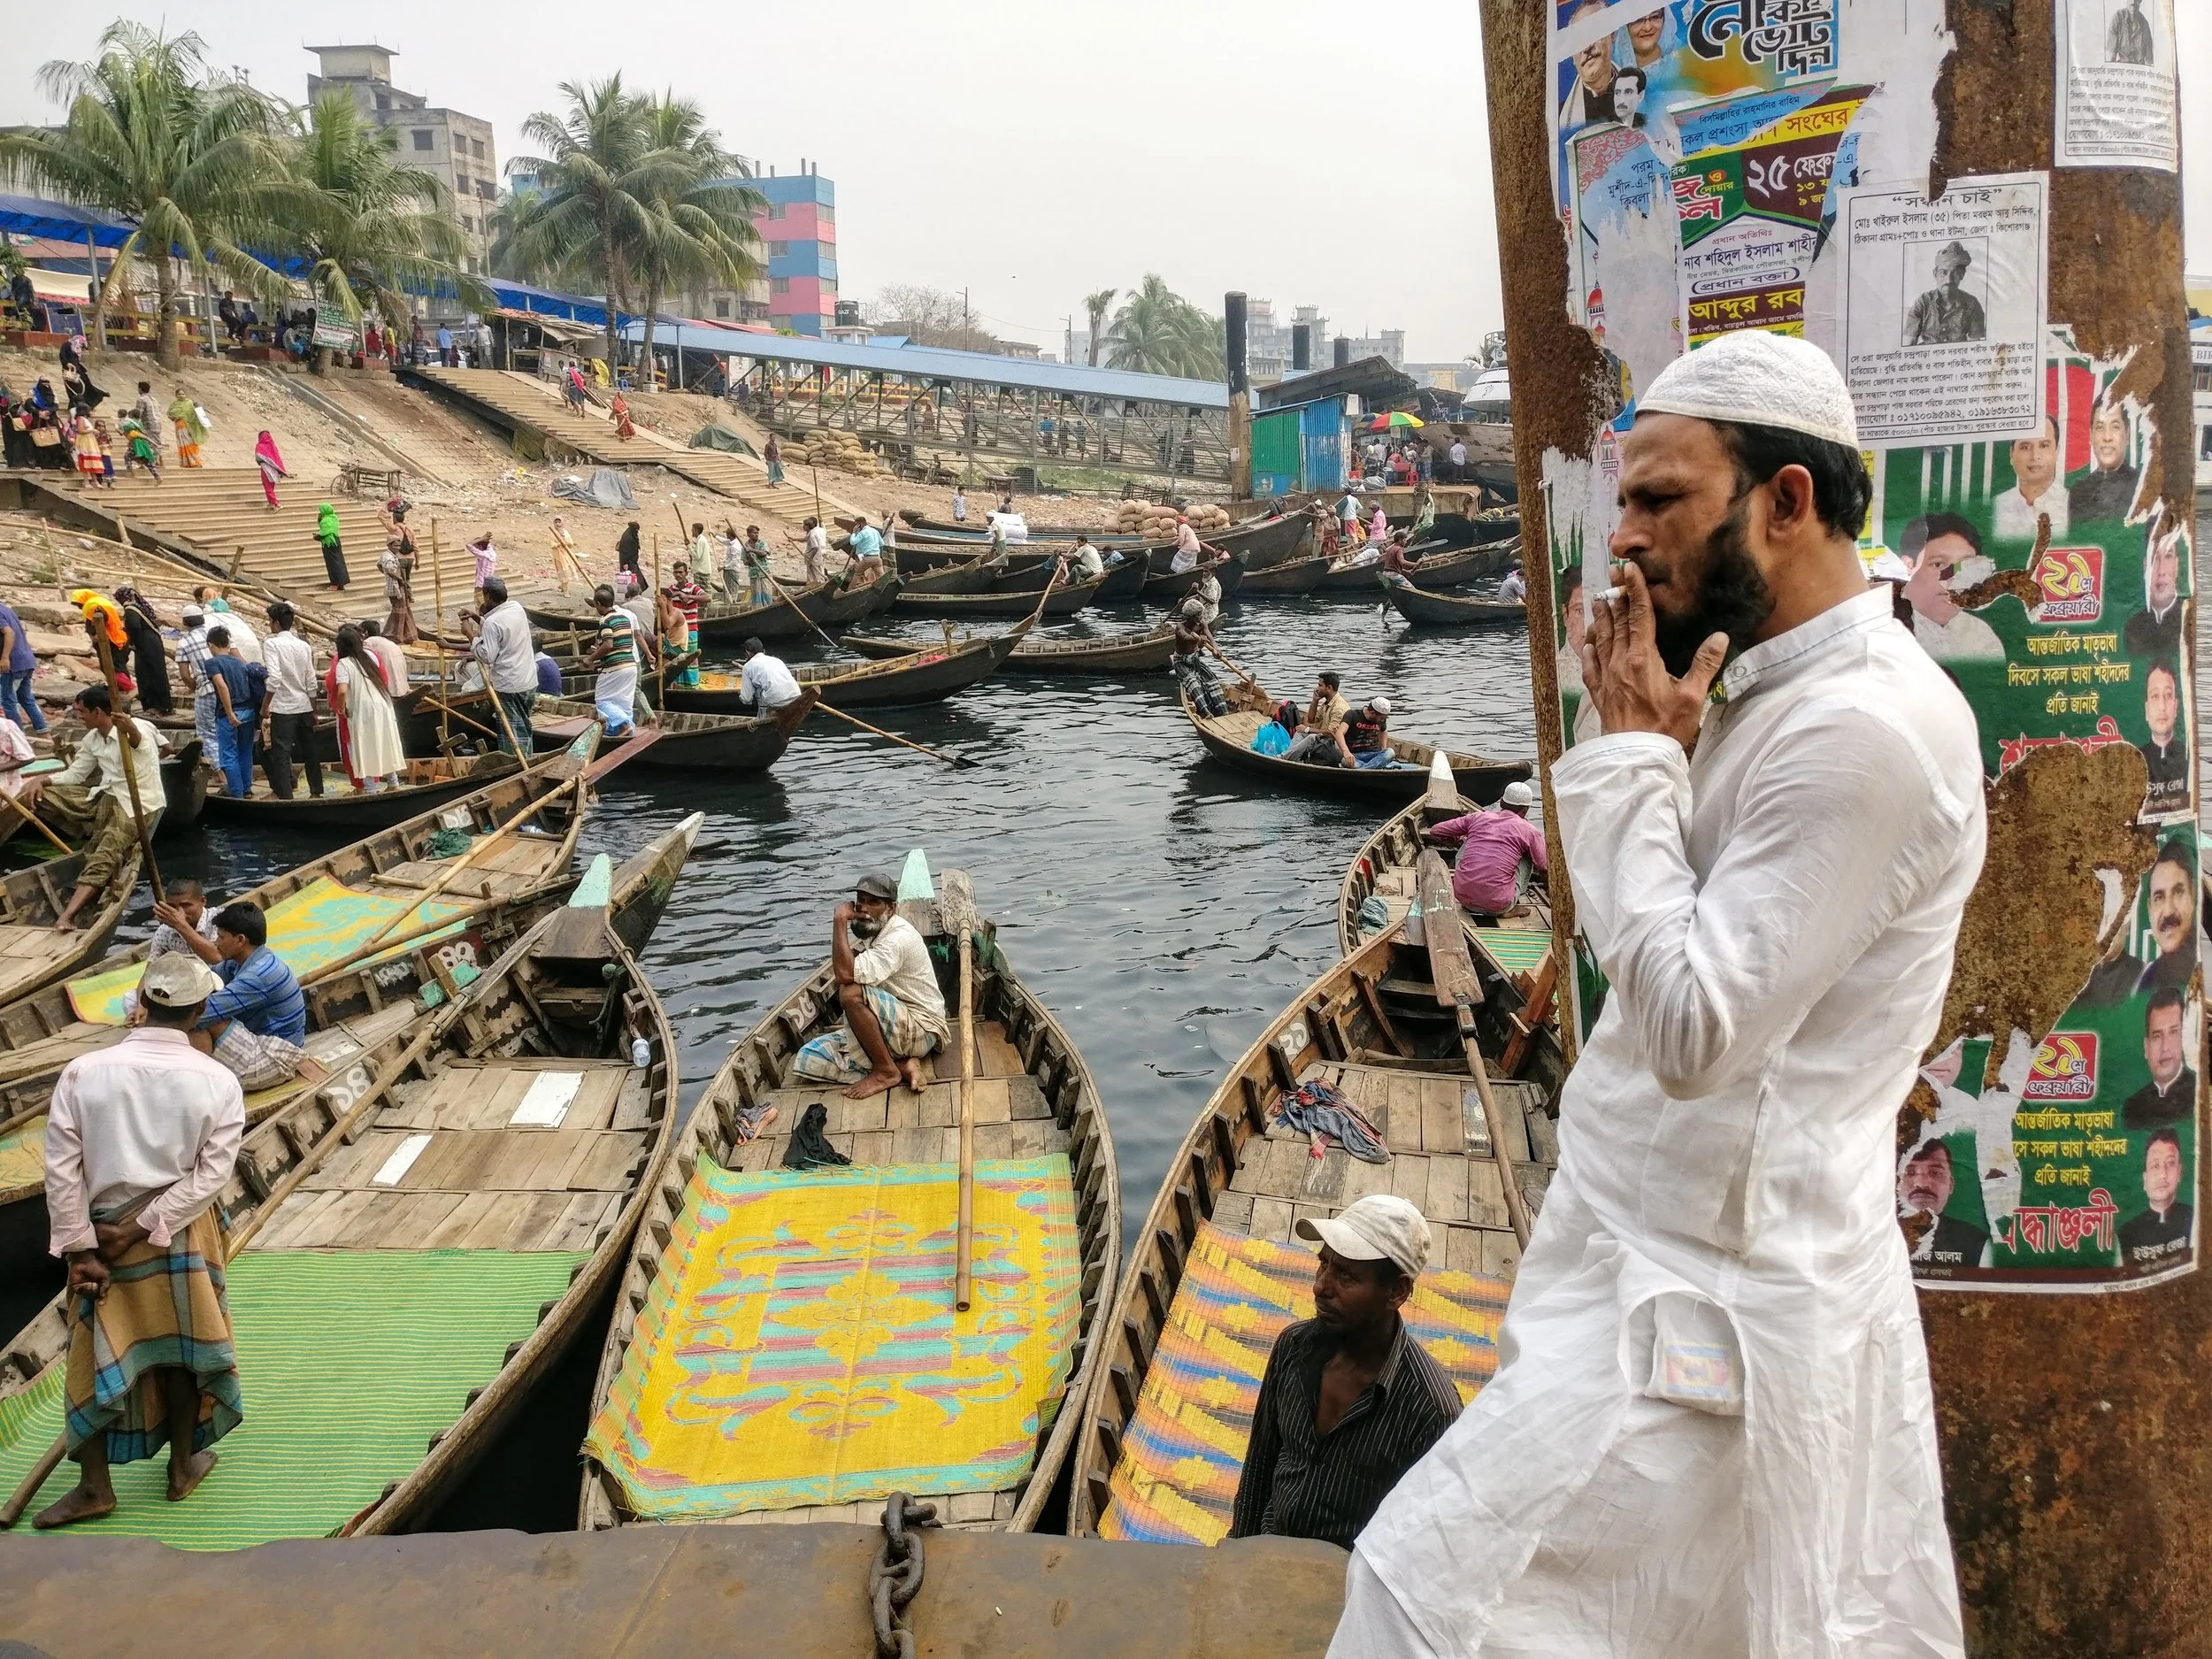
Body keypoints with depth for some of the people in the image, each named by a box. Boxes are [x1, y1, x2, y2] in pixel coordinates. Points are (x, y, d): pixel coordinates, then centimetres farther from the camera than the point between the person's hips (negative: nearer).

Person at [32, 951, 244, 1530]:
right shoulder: (218, 1082, -13)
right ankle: (183, 1467, 32)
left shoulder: (82, 1072, -11)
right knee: (179, 1348, 16)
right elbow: (210, 1175, -16)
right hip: (182, 1236, 0)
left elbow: (61, 1170, -11)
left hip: (100, 1230, 0)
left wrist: (80, 1250, -6)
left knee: (96, 1354, 15)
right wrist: (138, 1230, -12)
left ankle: (94, 1484, 24)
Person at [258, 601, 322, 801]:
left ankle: (285, 795, -2)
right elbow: (311, 682, 8)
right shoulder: (304, 645, 6)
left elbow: (274, 678, -21)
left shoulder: (272, 643, -10)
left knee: (280, 754, 0)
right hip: (304, 707, 6)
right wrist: (313, 711, 16)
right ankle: (316, 791, 25)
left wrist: (265, 705, -11)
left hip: (282, 708, -6)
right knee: (309, 751, 16)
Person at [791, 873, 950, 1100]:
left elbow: (845, 974, -33)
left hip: (921, 1029, -9)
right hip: (890, 1028, 9)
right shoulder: (873, 931, 9)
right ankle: (901, 1066, -11)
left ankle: (886, 1071, -15)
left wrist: (840, 920, -26)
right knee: (806, 1060, -5)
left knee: (851, 993, -34)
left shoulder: (900, 937, -22)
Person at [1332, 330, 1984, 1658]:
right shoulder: (1779, 701, 10)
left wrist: (1632, 758, -18)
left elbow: (1691, 1026, -23)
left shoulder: (1867, 730, -20)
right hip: (1692, 1264, 10)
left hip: (1700, 1309, -10)